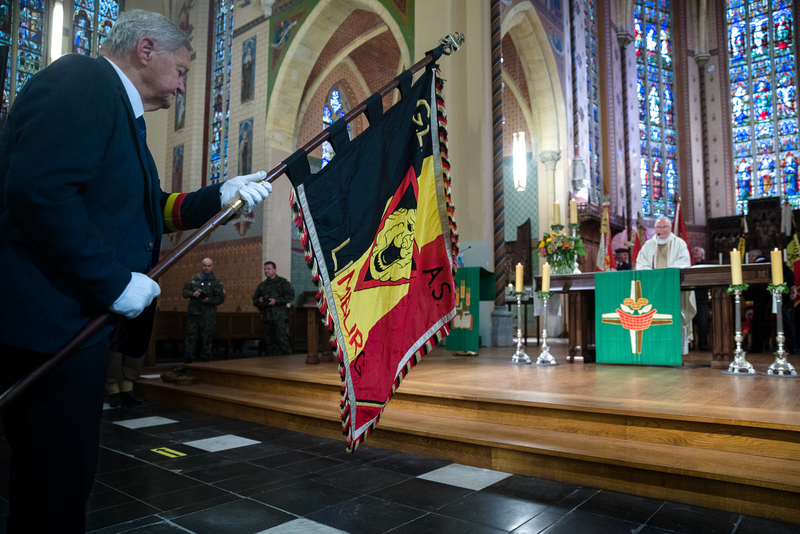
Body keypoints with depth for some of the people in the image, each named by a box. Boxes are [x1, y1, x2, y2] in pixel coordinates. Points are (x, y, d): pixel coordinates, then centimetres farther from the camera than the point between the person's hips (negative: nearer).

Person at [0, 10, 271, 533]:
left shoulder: (117, 105, 20)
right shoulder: (83, 80, -10)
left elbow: (150, 210, 23)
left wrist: (220, 197, 10)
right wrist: (114, 280, -20)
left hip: (77, 320, 10)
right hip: (52, 319, -10)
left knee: (67, 471, 18)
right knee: (57, 475, 1)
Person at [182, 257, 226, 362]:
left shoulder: (216, 282, 5)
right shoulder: (194, 278, 13)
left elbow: (220, 298, 0)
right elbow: (184, 291, 12)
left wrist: (209, 300, -16)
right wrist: (192, 293, -9)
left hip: (208, 316, -2)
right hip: (193, 314, 2)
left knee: (206, 339, 2)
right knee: (190, 338, 2)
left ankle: (205, 361, 12)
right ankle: (187, 363, 9)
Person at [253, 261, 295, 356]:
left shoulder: (283, 282, 3)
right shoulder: (262, 285, 19)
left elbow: (290, 296, -6)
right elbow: (255, 299, 23)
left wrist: (276, 301, -15)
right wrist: (259, 300, -1)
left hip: (279, 316, -5)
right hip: (266, 317, 6)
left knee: (282, 339, -11)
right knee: (269, 341, 9)